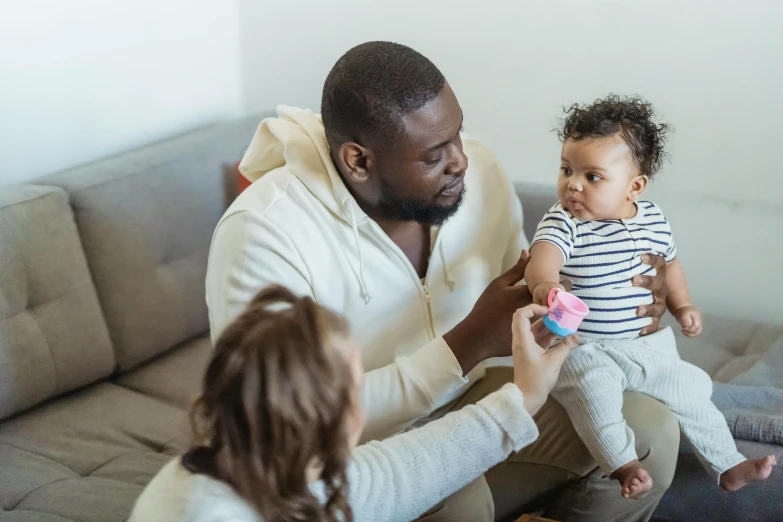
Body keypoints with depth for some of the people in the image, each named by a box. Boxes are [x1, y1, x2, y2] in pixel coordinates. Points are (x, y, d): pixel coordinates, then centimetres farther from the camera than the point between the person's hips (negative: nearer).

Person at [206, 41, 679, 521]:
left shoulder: (477, 168, -9)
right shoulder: (263, 233, -27)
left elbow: (530, 293, 7)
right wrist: (470, 344, -34)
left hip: (468, 398, 6)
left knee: (648, 432, -10)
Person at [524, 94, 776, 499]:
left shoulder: (653, 219, -1)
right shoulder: (563, 223, -18)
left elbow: (668, 261, 19)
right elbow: (543, 256, -40)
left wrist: (682, 306, 11)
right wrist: (544, 283, -61)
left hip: (652, 345, 5)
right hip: (586, 349, -5)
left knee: (691, 393, 13)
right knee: (591, 387, -35)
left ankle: (728, 467, 31)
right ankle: (623, 464, -29)